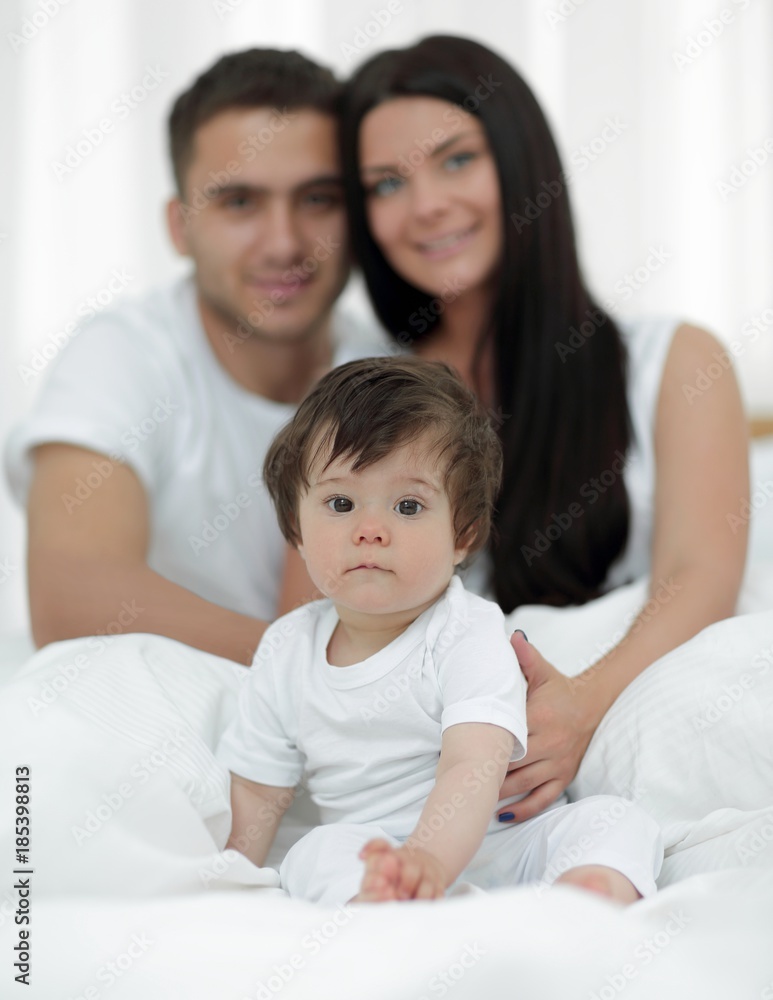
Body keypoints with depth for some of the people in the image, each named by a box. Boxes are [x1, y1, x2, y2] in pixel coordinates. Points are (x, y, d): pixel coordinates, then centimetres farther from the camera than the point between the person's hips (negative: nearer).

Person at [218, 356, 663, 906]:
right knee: (318, 854, -27)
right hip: (370, 857, 3)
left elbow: (474, 770, -29)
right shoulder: (287, 650, 3)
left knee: (618, 820, -24)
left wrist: (427, 861, -48)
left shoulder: (470, 636, -13)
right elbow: (257, 791, 11)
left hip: (497, 847, -2)